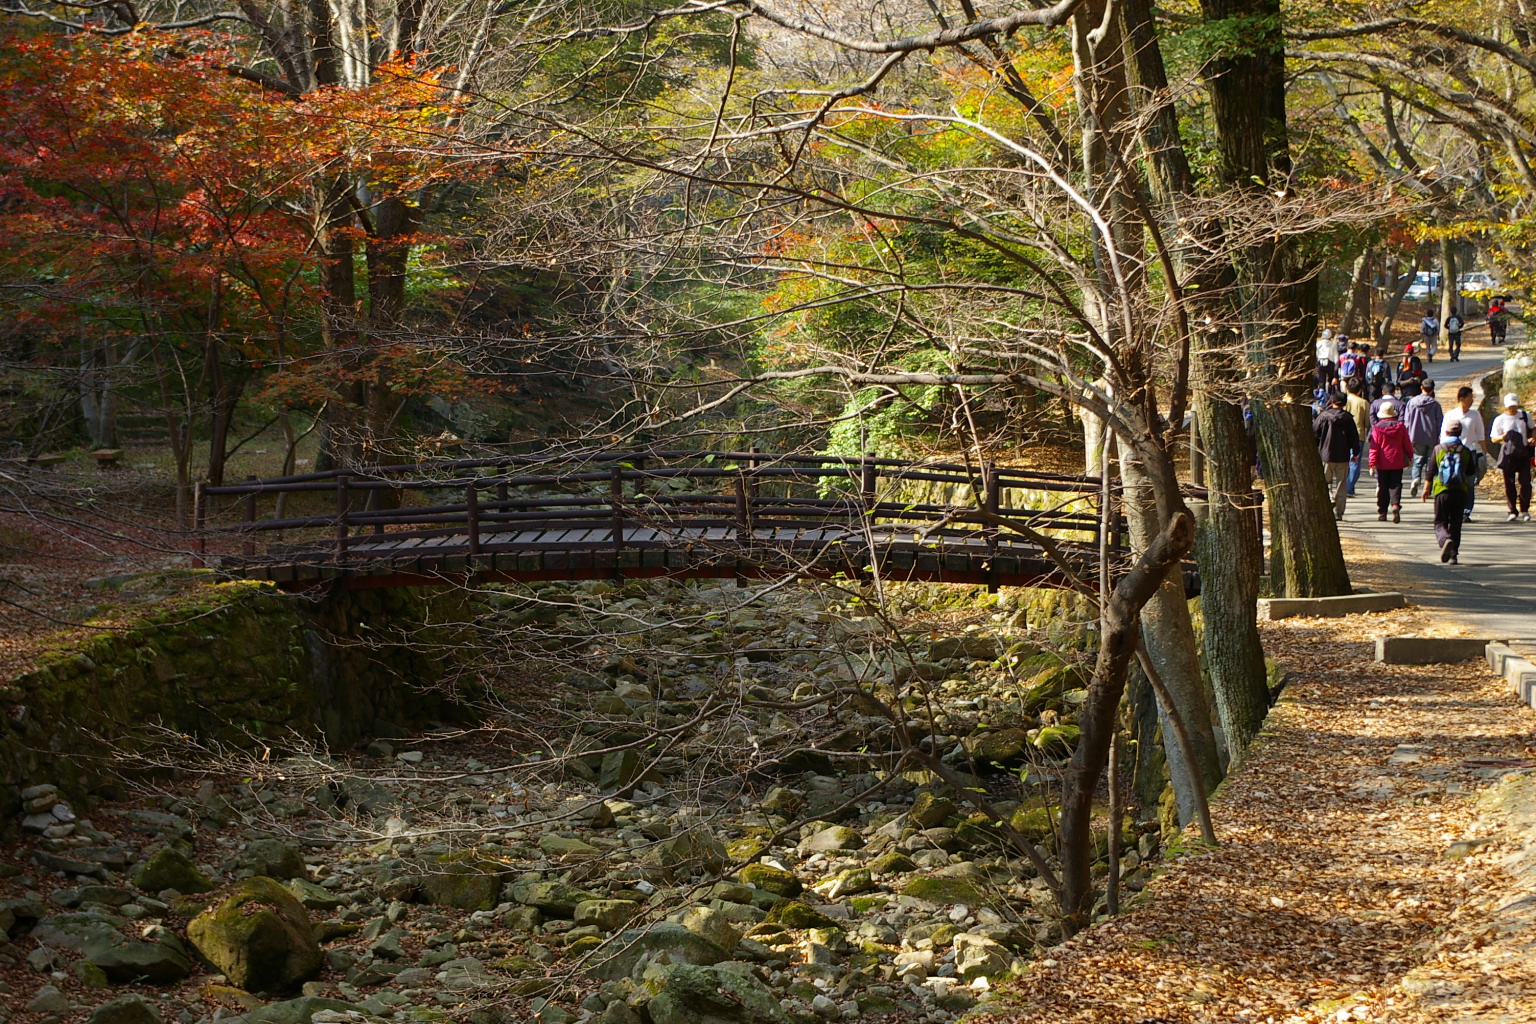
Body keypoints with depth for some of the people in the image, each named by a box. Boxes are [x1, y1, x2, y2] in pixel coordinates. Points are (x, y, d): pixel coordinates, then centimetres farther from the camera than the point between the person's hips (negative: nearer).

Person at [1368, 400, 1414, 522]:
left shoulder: (1377, 428, -8)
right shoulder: (1401, 427, -2)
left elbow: (1374, 447, -9)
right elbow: (1407, 444, 4)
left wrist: (1372, 463, -8)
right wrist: (1410, 457, 18)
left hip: (1382, 463, -1)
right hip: (1397, 462, 1)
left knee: (1382, 486, 9)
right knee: (1395, 485, 4)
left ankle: (1382, 512, 11)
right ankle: (1395, 504, -21)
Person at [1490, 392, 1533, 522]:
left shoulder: (1525, 416, 7)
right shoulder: (1499, 420, 2)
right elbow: (1493, 438, 5)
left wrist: (1532, 439, -1)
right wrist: (1503, 437, -17)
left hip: (1523, 454, 1)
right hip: (1508, 454, -1)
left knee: (1525, 482, -6)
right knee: (1509, 483, 1)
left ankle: (1525, 511, 4)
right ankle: (1512, 511, 11)